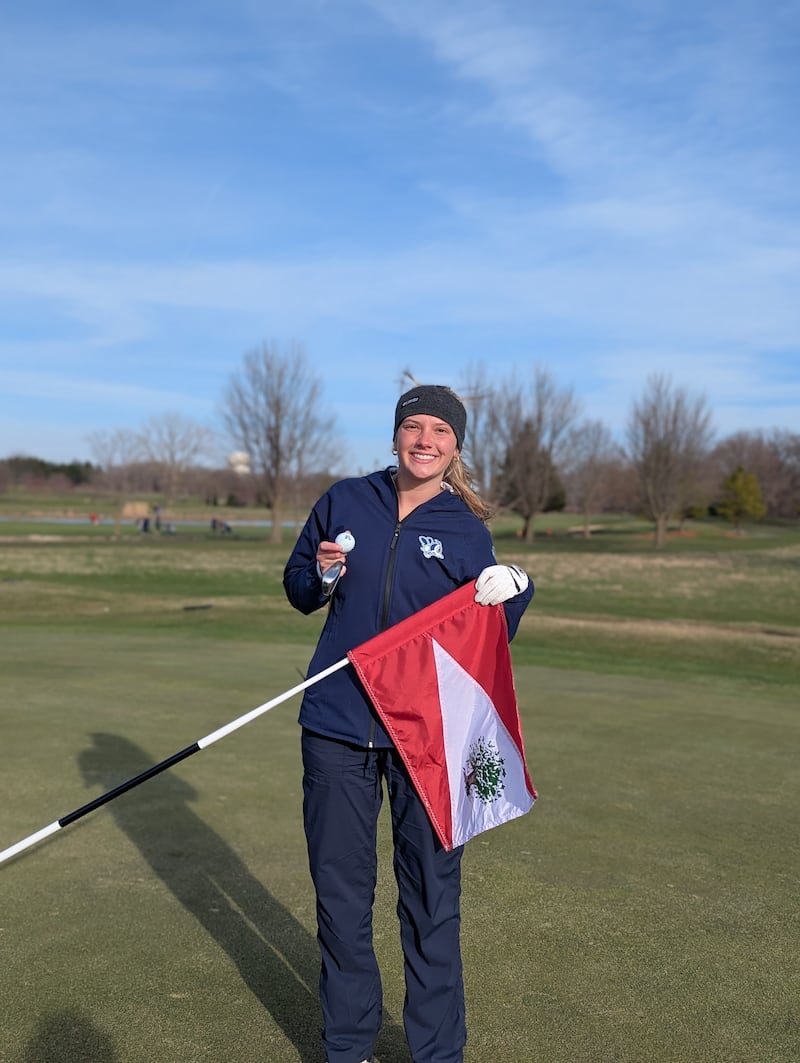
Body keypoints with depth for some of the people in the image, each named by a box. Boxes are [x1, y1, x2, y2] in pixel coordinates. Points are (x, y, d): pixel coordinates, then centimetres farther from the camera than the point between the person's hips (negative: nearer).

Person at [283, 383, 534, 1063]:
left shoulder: (467, 530, 0)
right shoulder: (344, 501, 3)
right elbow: (298, 593, 11)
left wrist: (514, 591, -17)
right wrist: (319, 574, -10)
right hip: (337, 726, 2)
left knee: (432, 897, 6)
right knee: (340, 891, 12)